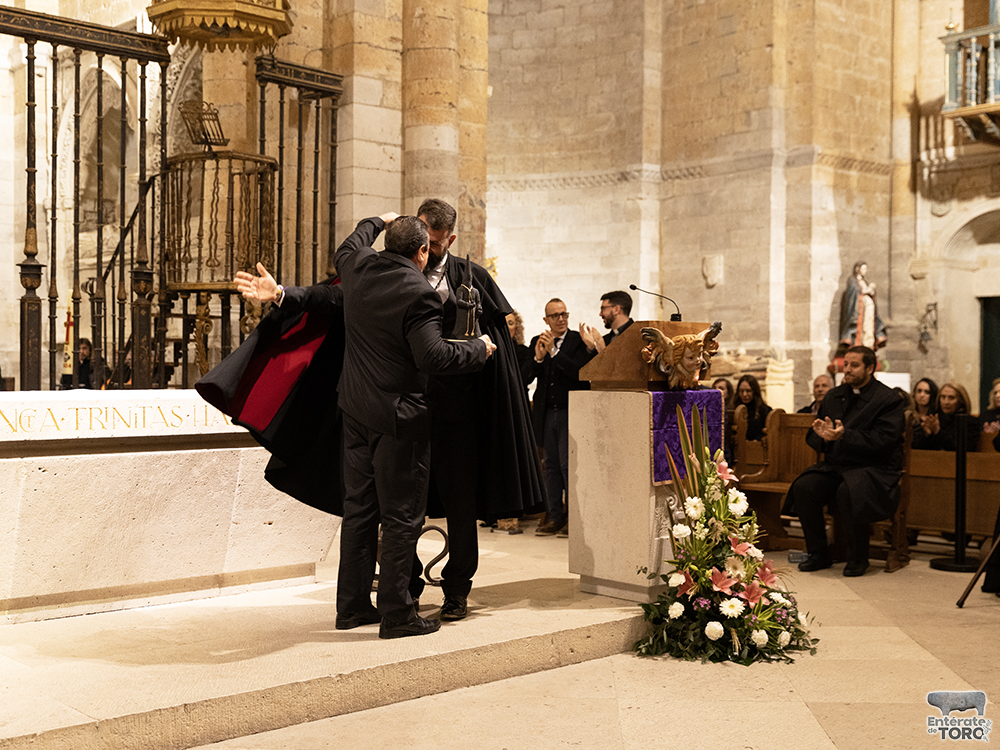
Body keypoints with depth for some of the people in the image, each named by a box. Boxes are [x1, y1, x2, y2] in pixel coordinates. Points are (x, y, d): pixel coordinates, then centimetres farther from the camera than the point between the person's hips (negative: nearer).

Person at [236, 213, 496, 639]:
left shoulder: (358, 268, 3)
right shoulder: (418, 294, -18)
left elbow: (346, 249, 27)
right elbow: (432, 355, -24)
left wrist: (377, 222, 42)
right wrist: (479, 349, -9)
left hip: (356, 410, 8)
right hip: (399, 414, -7)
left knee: (359, 507, 15)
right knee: (401, 516, 1)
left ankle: (352, 606, 24)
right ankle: (396, 614, 7)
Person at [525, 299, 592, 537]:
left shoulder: (579, 341, -2)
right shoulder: (537, 343, 11)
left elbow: (580, 372, -16)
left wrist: (554, 352, -17)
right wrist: (538, 358, -12)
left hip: (570, 412, -5)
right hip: (546, 413, 5)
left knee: (568, 464, -5)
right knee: (551, 465, 8)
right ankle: (554, 517, 14)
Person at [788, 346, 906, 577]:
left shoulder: (889, 399, -5)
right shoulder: (834, 396, 15)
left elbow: (882, 440, -18)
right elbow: (812, 437, 15)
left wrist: (844, 435, -26)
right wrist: (822, 435, -10)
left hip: (874, 469, -6)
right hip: (835, 466, 6)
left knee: (849, 491, -36)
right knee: (803, 487, -20)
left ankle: (858, 558, -14)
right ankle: (817, 553, -5)